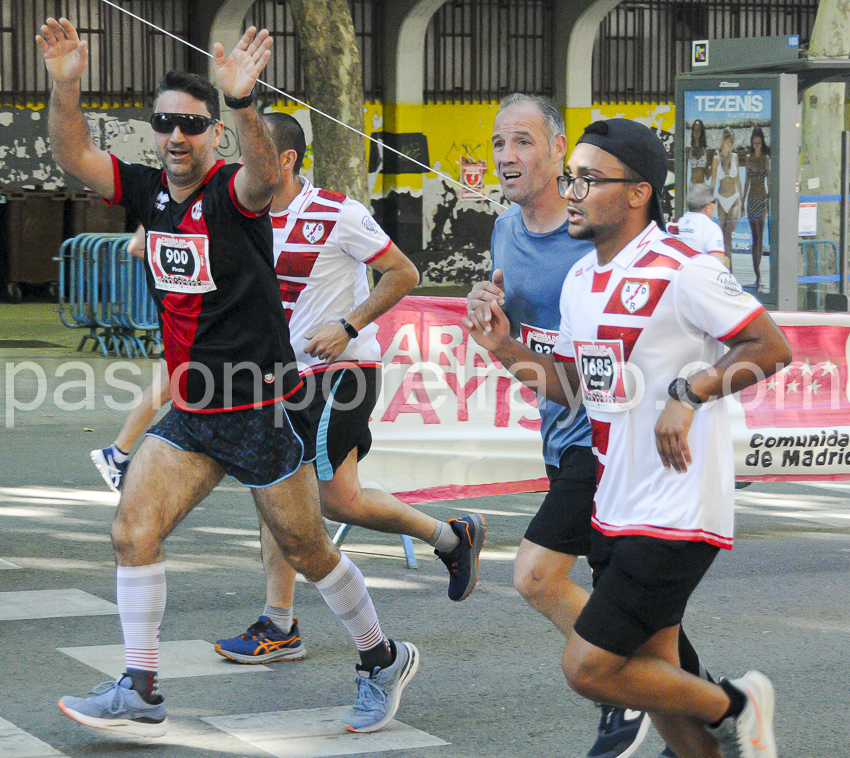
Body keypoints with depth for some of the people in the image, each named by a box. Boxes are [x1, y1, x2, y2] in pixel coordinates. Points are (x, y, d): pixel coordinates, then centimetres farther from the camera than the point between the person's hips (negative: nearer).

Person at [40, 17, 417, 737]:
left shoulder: (232, 192, -13)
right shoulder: (150, 191, 5)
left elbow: (266, 176, -37)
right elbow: (72, 156, -3)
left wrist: (243, 103, -55)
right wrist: (65, 84, -20)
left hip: (261, 408, -6)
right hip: (190, 413, 6)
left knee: (307, 549, 5)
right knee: (133, 530, -5)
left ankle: (384, 659, 25)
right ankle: (139, 694, 0)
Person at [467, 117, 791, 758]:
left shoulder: (682, 271, -15)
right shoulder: (579, 280, 10)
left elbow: (773, 347, -13)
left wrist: (688, 393, -20)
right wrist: (507, 350, 4)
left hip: (676, 516, -8)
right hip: (615, 510, 8)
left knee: (588, 669, -8)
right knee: (651, 673, 12)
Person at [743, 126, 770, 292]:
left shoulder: (766, 158, 3)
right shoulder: (749, 158, 10)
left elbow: (769, 179, 3)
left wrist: (769, 197, -5)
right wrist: (743, 200, 14)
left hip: (763, 198, -2)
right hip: (751, 199, 2)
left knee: (760, 236, -1)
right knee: (755, 236, -3)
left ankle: (758, 270, 7)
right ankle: (758, 275, -6)